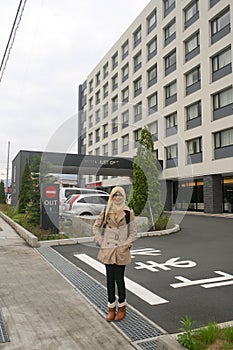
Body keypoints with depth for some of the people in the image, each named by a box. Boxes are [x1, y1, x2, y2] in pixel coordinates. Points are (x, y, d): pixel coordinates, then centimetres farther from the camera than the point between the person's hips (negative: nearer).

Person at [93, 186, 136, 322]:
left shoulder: (129, 212, -1)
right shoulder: (106, 211, 3)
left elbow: (133, 233, 3)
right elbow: (96, 227, 13)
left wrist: (126, 245, -7)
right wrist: (100, 242, 4)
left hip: (121, 251, -2)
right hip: (108, 250, 2)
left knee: (119, 279, 1)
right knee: (110, 279, 8)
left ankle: (122, 308, 21)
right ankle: (111, 308, 23)